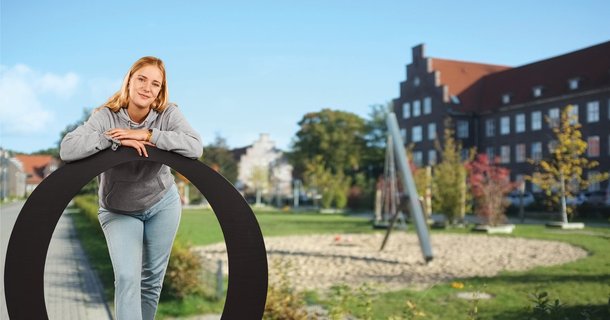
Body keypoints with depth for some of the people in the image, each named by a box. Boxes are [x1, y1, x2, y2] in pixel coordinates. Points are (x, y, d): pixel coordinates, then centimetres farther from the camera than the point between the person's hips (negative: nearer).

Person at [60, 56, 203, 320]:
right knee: (127, 278, -14)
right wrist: (116, 139, -37)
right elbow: (67, 149, -31)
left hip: (163, 203, 2)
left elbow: (195, 147, -31)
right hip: (119, 211, -2)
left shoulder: (168, 114, -15)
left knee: (153, 277, 12)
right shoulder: (106, 116, -19)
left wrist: (148, 135, -35)